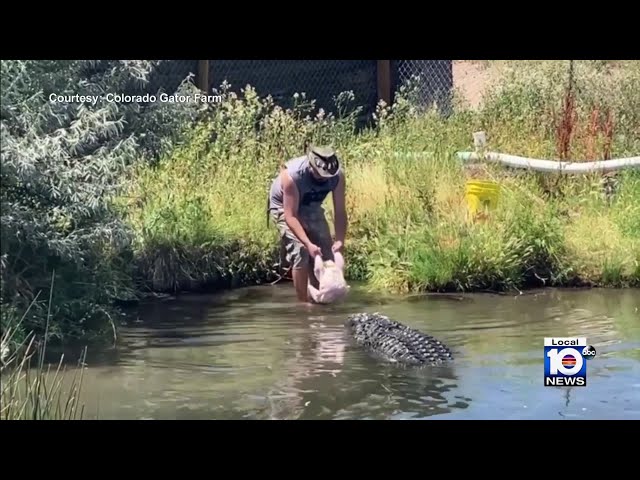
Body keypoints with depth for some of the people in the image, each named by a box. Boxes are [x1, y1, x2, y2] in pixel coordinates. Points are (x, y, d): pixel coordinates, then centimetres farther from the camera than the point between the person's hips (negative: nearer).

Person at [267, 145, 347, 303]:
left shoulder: (337, 175, -25)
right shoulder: (292, 175, -38)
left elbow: (340, 211, -19)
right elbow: (290, 216, -36)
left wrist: (340, 240, -31)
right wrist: (308, 244, -44)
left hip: (311, 208, 5)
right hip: (285, 207, -5)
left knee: (325, 252, 1)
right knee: (300, 253, -18)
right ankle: (304, 302, -8)